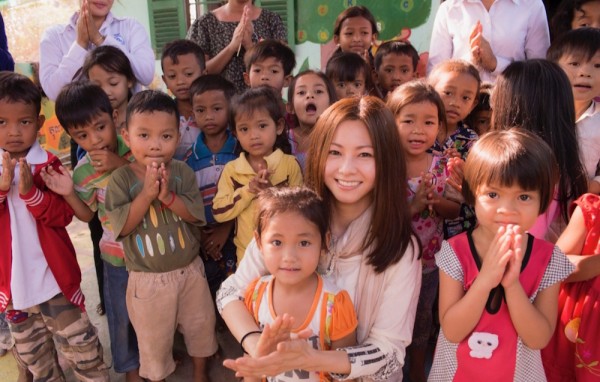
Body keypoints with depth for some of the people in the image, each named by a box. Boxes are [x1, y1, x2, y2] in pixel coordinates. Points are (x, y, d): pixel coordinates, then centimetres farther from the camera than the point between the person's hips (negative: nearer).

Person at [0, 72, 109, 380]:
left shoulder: (49, 165, -8)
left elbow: (63, 216, -13)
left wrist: (30, 190, -28)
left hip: (53, 275, -3)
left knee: (80, 344, 6)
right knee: (31, 352, 21)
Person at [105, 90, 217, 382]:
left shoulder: (182, 172, -8)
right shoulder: (121, 178, -13)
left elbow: (196, 215, -12)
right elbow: (121, 226, -18)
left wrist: (167, 195, -26)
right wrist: (147, 194, -27)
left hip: (190, 270, 3)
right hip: (147, 278, -2)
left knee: (200, 326, 22)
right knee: (154, 339, 15)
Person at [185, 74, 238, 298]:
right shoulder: (190, 158, 2)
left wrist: (226, 229, -12)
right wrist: (199, 233, -5)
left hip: (234, 235, -2)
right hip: (203, 239, 2)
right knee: (209, 293, 11)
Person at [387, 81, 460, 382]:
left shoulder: (443, 166, -9)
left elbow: (454, 211, -2)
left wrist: (437, 202, -23)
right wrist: (414, 205, -32)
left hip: (429, 262, 4)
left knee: (422, 319, 24)